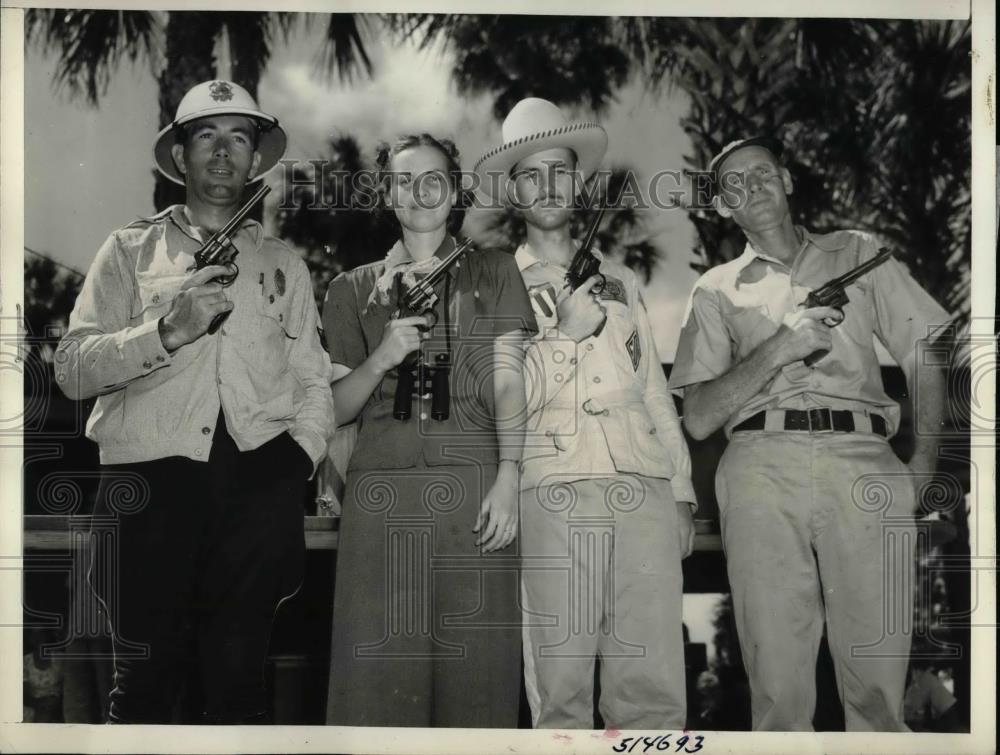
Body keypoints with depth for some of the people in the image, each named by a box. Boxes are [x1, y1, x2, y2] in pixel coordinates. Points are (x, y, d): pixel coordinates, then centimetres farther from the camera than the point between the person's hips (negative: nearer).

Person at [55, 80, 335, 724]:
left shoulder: (285, 265, 20)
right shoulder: (131, 250, 13)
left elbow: (313, 382, 17)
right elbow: (73, 370, 1)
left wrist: (301, 458, 0)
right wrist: (167, 331, -13)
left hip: (258, 483, 2)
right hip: (151, 478, -1)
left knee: (239, 677, 2)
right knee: (147, 678, 0)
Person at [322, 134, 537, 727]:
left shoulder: (494, 272, 16)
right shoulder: (356, 289, 18)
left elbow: (508, 380, 4)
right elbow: (337, 407, 16)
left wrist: (508, 477, -9)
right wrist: (381, 359, -4)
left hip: (473, 485, -1)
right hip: (383, 489, 1)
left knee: (474, 666, -6)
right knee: (381, 664, -5)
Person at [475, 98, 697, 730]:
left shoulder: (619, 279, 22)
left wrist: (682, 494, 14)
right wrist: (564, 333, -10)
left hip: (645, 490, 3)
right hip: (554, 493, -3)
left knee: (655, 683, -5)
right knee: (562, 684, -5)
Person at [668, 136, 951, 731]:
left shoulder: (857, 253, 22)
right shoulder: (717, 291, 20)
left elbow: (924, 348, 15)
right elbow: (699, 418, 9)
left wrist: (925, 458, 2)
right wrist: (780, 347, -4)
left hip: (864, 462, 0)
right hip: (764, 464, 0)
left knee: (878, 677, -7)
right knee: (778, 679, -7)